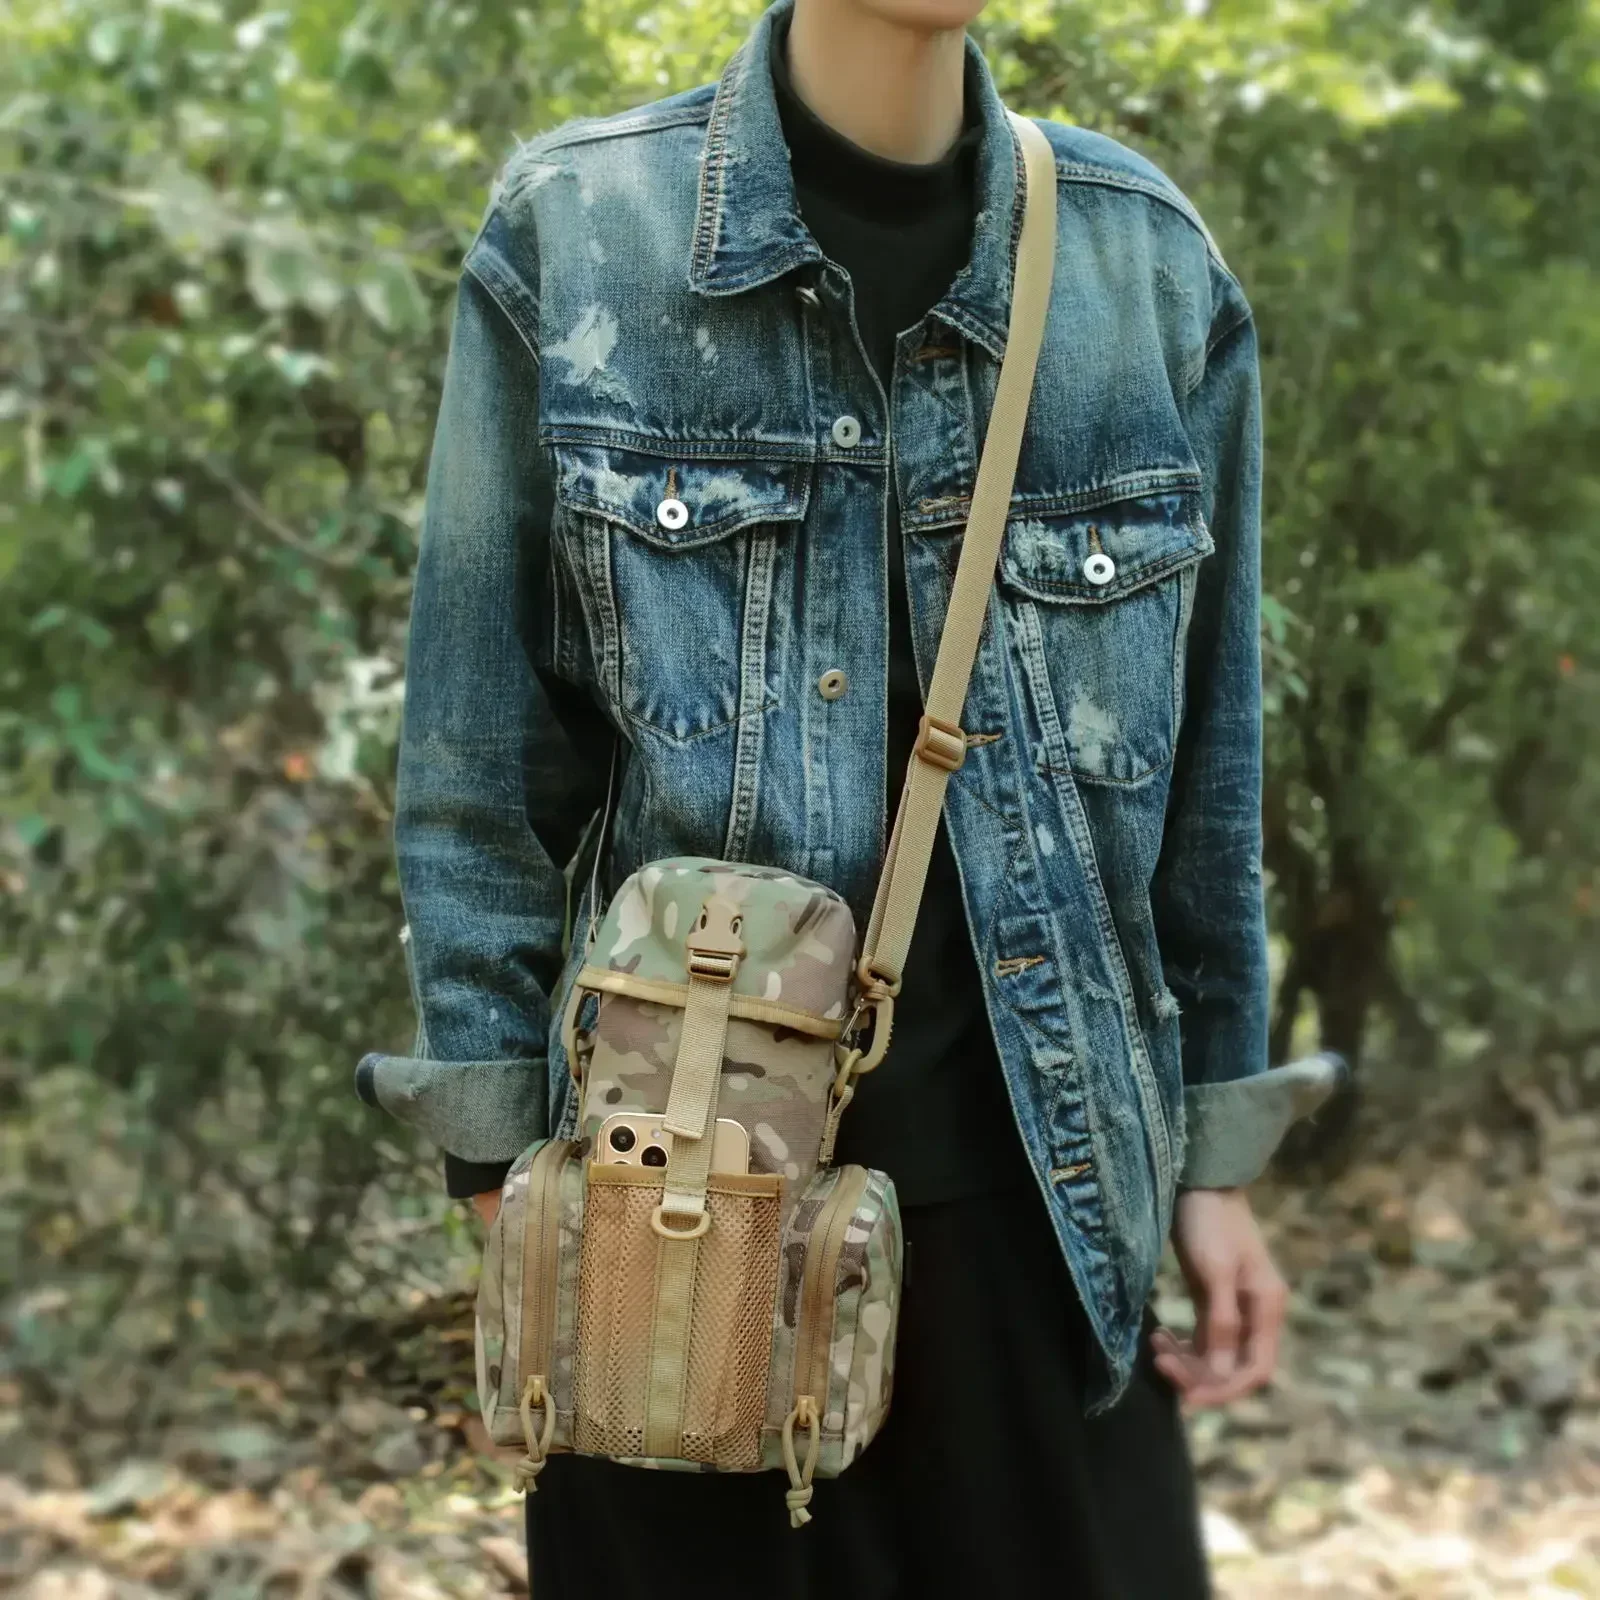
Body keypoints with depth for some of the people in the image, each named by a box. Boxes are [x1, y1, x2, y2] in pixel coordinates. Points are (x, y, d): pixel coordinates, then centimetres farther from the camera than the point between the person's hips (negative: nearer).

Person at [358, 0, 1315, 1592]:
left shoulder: (1150, 261, 1)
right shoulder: (573, 227, -4)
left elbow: (1204, 741, 7)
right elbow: (480, 746, -2)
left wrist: (1214, 1157, 8)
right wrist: (505, 1160, -3)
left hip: (1026, 1166, 2)